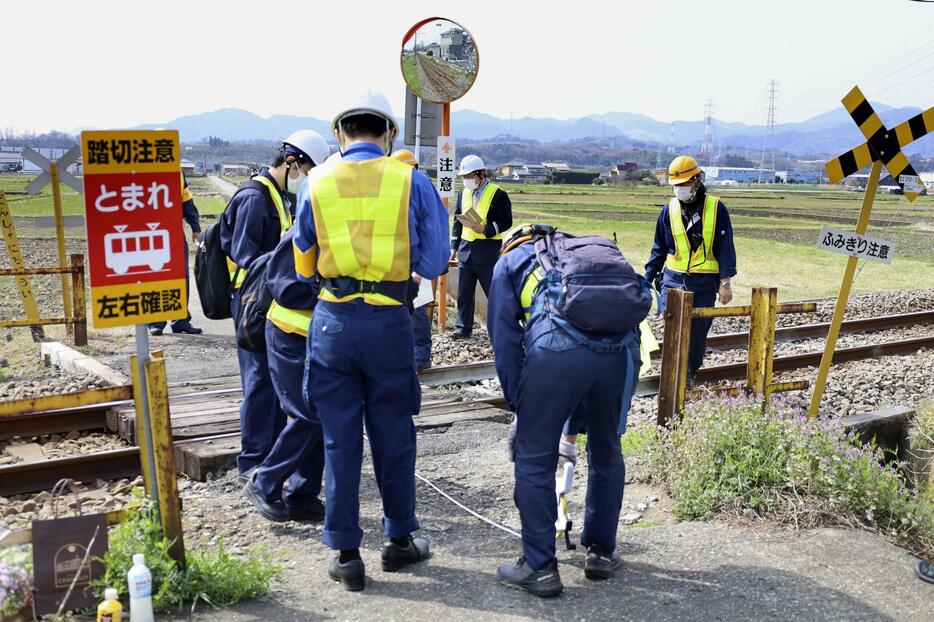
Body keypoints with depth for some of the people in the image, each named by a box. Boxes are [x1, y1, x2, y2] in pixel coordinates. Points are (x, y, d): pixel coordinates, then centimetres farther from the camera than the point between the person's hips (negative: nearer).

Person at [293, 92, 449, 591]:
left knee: (340, 440, 9)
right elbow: (433, 263, 0)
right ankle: (399, 540, 28)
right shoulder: (411, 182, -3)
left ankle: (346, 555, 16)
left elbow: (304, 267, 9)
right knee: (394, 436, 14)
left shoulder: (315, 183, 0)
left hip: (332, 321, 1)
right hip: (390, 323, 0)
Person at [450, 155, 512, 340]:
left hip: (488, 250, -6)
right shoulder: (463, 194, 13)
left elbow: (506, 222, -8)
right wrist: (454, 246, 13)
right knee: (464, 293, 10)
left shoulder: (498, 194, -6)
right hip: (466, 249, 6)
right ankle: (463, 327, 20)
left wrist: (485, 229, -20)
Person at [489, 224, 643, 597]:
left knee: (534, 460, 11)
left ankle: (539, 568, 17)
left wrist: (518, 404, 24)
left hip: (557, 349, -4)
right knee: (606, 453, 24)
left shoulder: (510, 261, 28)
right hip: (621, 348, 5)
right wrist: (575, 422, 43)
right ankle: (602, 553, 36)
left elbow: (504, 336, 18)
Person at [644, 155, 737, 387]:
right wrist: (647, 278, 10)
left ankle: (691, 373, 22)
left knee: (698, 331, 6)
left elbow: (725, 246, -1)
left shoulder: (716, 207, -2)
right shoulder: (670, 209, 4)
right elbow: (659, 248, 12)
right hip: (673, 280, 1)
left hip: (704, 283, -1)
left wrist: (725, 282, -6)